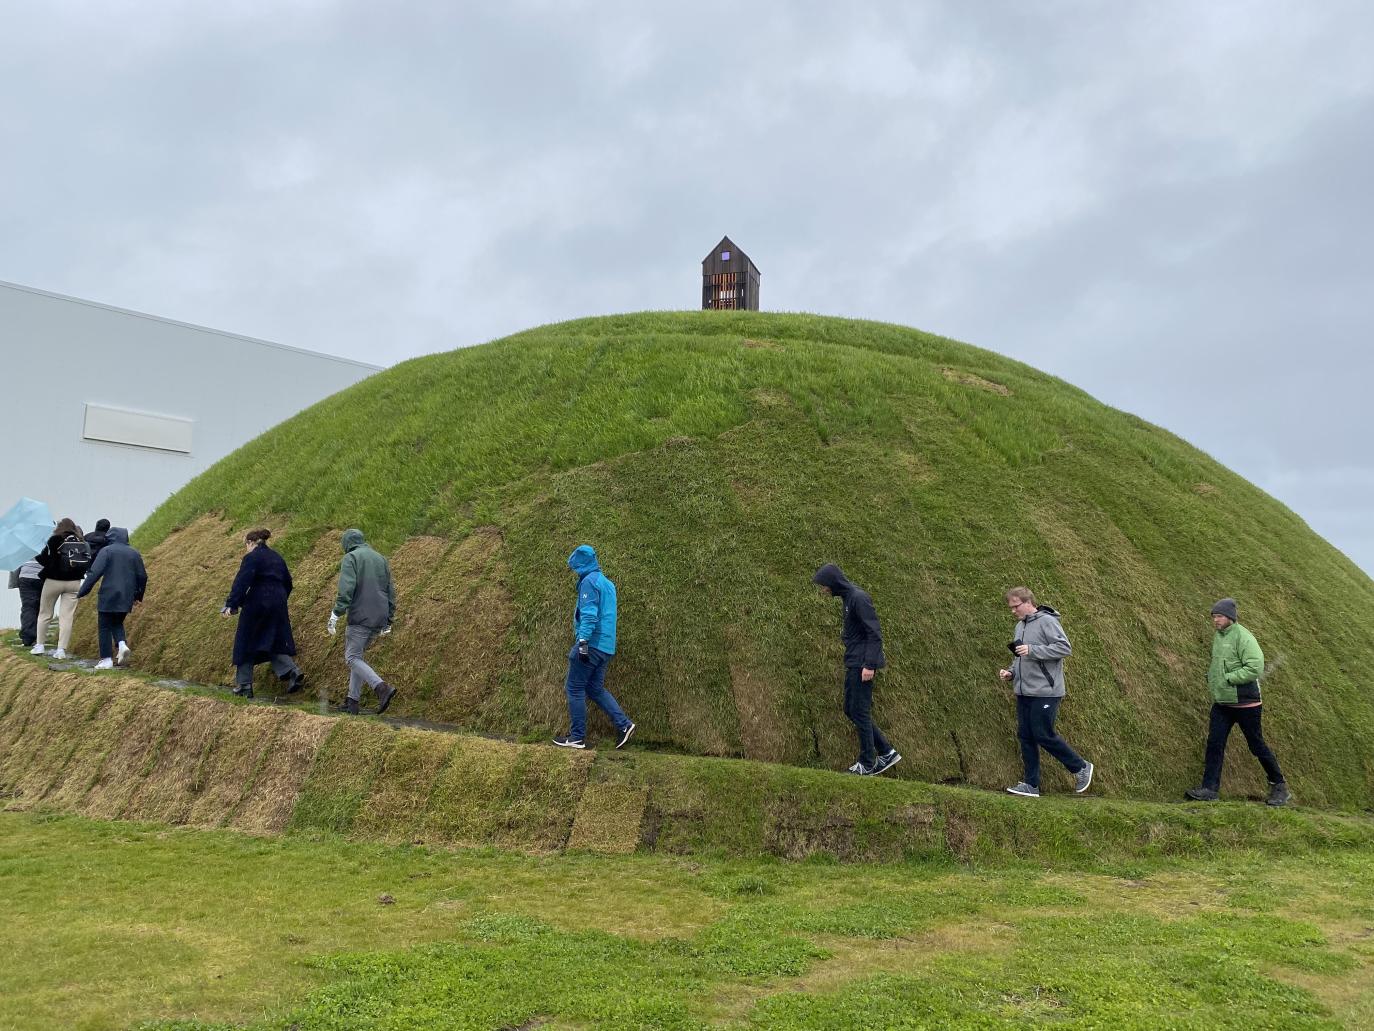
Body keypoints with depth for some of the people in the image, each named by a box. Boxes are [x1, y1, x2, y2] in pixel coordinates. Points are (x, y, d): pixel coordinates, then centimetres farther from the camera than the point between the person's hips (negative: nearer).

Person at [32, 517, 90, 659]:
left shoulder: (55, 540, -8)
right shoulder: (83, 544, 4)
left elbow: (43, 559, -9)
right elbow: (87, 564, 4)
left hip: (53, 581, -3)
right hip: (74, 583, 3)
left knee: (44, 614, 14)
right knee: (67, 617, 3)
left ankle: (39, 645, 18)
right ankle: (62, 649, 0)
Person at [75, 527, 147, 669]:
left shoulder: (107, 550, -4)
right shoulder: (134, 553, 11)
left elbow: (95, 572, -12)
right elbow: (142, 576, 13)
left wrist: (82, 592, -8)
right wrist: (138, 596, 24)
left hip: (109, 595, -5)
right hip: (127, 598, 5)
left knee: (105, 627, 4)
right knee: (117, 623, 22)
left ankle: (106, 660, 3)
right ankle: (122, 644, -4)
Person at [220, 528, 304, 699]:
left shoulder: (252, 557, -6)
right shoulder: (277, 558, 16)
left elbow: (241, 582, -17)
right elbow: (287, 583, 21)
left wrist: (231, 604, -19)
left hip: (256, 603, -6)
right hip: (278, 605, 7)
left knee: (245, 644, 6)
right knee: (274, 642, 11)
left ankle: (244, 685, 9)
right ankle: (292, 671, -12)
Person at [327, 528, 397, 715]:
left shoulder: (351, 558, -3)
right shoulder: (381, 559, 18)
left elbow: (346, 590, -16)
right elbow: (391, 593, 18)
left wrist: (335, 616, -14)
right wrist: (388, 621, 23)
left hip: (360, 618, -7)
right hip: (380, 619, 7)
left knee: (352, 658, -2)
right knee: (358, 654, 17)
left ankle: (381, 687, -20)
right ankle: (352, 701, 15)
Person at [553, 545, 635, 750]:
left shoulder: (589, 581, -9)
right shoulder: (607, 583, 20)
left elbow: (589, 615, -19)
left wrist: (583, 642, -23)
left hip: (592, 645, -9)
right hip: (606, 647, 9)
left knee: (574, 688, -1)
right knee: (595, 688, 14)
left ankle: (577, 737, 2)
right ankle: (624, 724, 5)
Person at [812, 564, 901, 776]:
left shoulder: (859, 598, -15)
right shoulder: (848, 597, 14)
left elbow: (874, 633, -19)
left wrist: (869, 664, -22)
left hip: (862, 665, -10)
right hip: (853, 664, 10)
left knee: (860, 711, -3)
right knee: (850, 710, 12)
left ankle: (867, 764, 7)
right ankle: (887, 752, 18)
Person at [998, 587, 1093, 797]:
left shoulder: (1047, 621, -10)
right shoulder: (1020, 626, 15)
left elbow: (1065, 648, -18)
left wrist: (1032, 650, -23)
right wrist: (1011, 672, 6)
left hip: (1045, 692, -8)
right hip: (1023, 693, 8)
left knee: (1044, 735, -6)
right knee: (1025, 737, 7)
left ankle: (1081, 767, 15)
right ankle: (1031, 784, 13)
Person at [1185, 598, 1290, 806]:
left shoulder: (1243, 637, -17)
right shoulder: (1217, 635, 8)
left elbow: (1255, 667, -26)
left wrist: (1228, 678, -21)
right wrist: (1211, 677, 7)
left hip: (1245, 703, -7)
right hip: (1221, 703, 7)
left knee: (1257, 746, 5)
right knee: (1214, 743, 0)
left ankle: (1279, 786, 24)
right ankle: (1210, 789, 3)